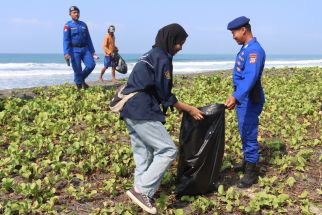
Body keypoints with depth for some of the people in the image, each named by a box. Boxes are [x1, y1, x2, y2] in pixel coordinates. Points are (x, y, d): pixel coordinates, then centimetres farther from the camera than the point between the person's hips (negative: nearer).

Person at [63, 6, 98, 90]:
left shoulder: (83, 25, 12)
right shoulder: (68, 25, -2)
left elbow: (88, 39, 16)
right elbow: (66, 40, -9)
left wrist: (92, 51, 12)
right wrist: (66, 53, -21)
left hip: (85, 49, 4)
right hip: (74, 50, -4)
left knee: (91, 65, -9)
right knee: (77, 70, -3)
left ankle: (82, 79, 16)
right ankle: (79, 86, 11)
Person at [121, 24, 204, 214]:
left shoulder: (151, 55, 20)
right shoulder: (162, 58, -10)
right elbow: (165, 95, -10)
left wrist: (180, 106, 21)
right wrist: (189, 109, 0)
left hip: (131, 110, 10)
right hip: (142, 112, -10)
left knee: (143, 154, 16)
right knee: (168, 150, -6)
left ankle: (141, 191, 23)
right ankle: (141, 190, -5)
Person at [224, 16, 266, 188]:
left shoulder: (254, 50, -20)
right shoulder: (245, 48, 11)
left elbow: (251, 77, -34)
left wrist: (235, 97, -46)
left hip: (250, 99, -10)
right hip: (242, 97, 10)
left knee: (249, 134, -4)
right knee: (244, 132, 19)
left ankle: (252, 172, 6)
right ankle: (247, 162, 34)